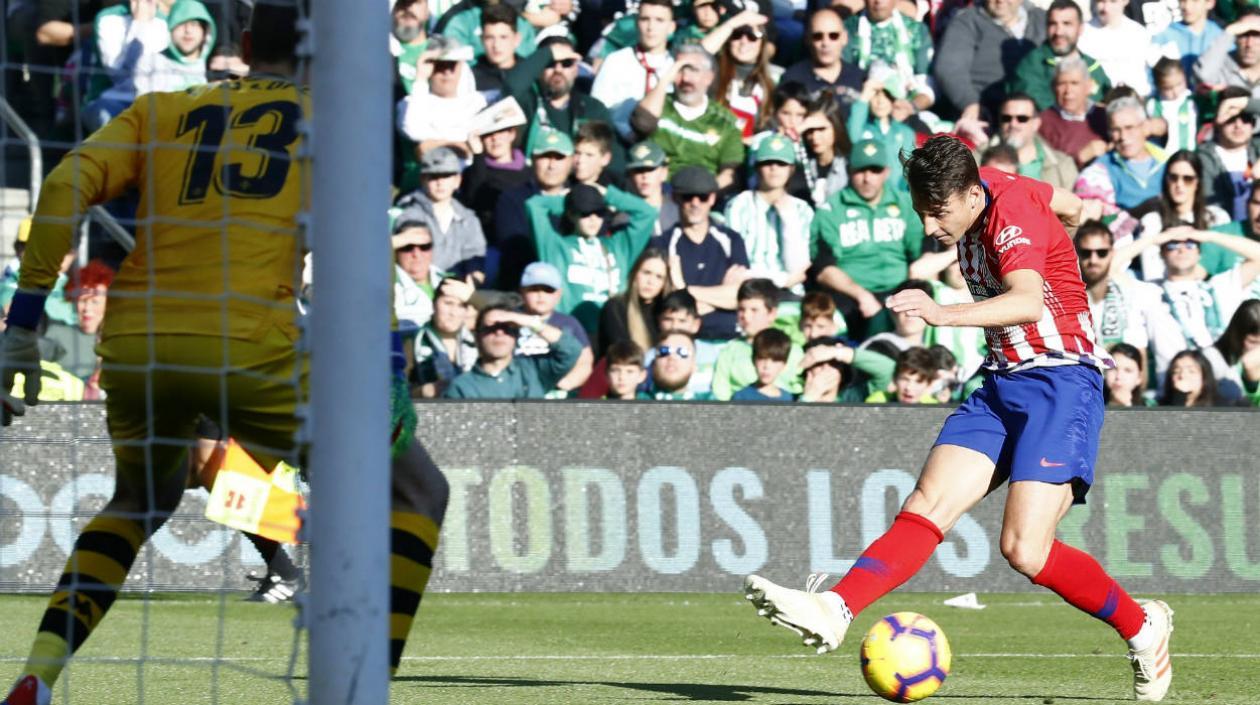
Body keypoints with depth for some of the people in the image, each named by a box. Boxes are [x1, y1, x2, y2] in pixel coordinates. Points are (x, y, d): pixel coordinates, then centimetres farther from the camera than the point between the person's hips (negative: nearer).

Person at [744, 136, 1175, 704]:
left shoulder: (1012, 214, -20)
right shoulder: (996, 187, 4)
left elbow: (1028, 301, -39)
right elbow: (1073, 207, 23)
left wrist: (945, 314, -53)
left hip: (1060, 384, -8)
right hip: (1002, 385, 8)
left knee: (1025, 549, -17)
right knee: (928, 504, -11)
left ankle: (1142, 626, 4)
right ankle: (833, 612, -27)